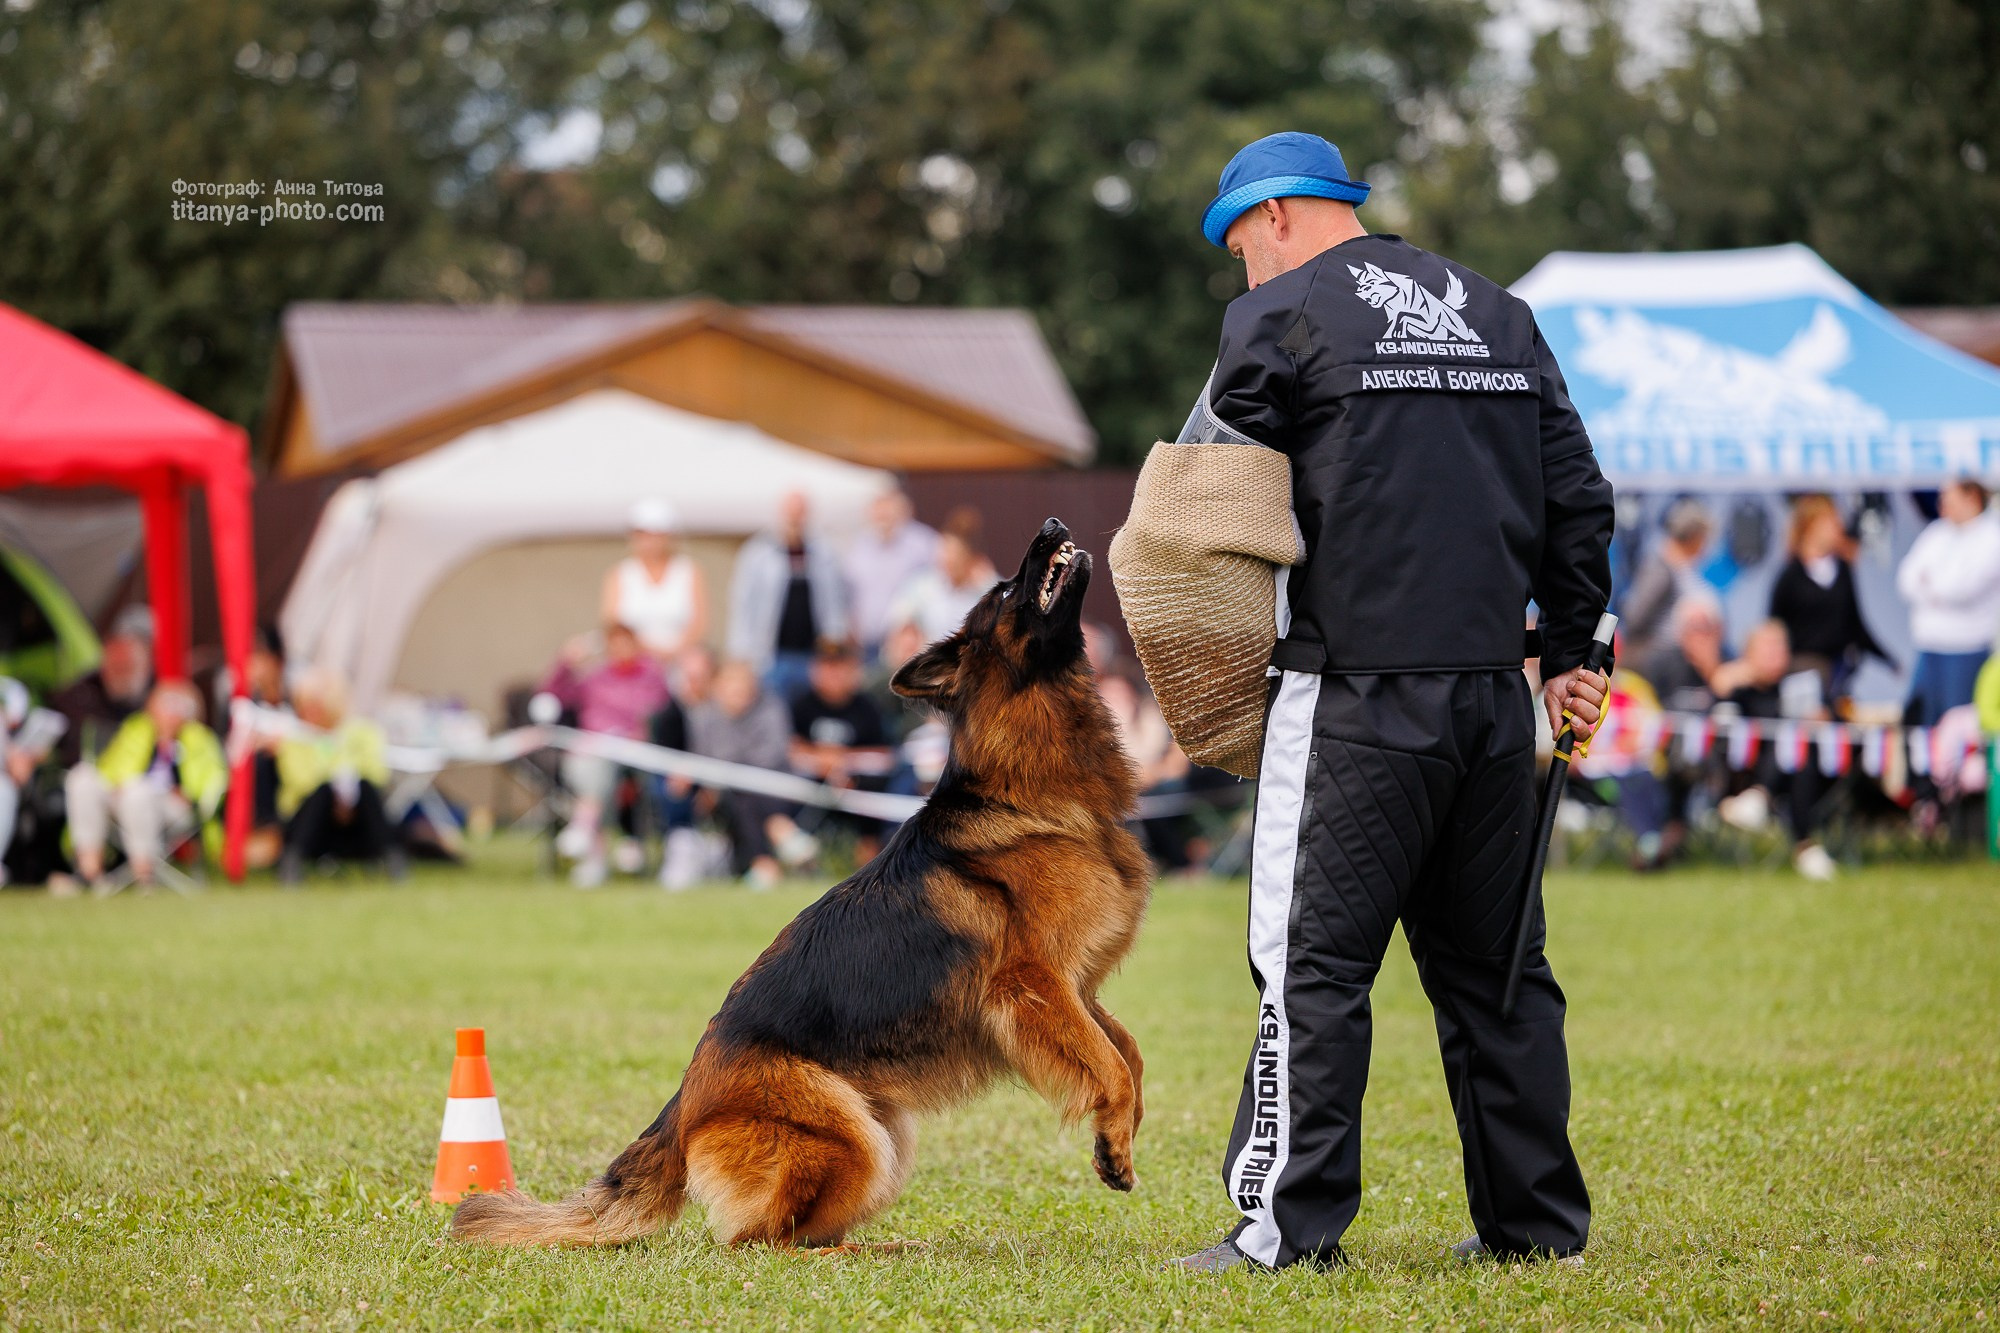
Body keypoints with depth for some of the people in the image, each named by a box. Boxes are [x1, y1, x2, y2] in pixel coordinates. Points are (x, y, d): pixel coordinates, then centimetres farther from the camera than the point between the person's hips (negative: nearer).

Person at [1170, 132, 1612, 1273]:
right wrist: (1570, 653, 20)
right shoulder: (1501, 315, 16)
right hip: (1496, 688, 6)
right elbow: (1577, 497, 15)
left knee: (1314, 959, -4)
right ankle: (1538, 1222, 14)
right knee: (1497, 963, 12)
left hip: (1361, 689, -6)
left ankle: (1291, 1221, -9)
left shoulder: (1284, 314, -1)